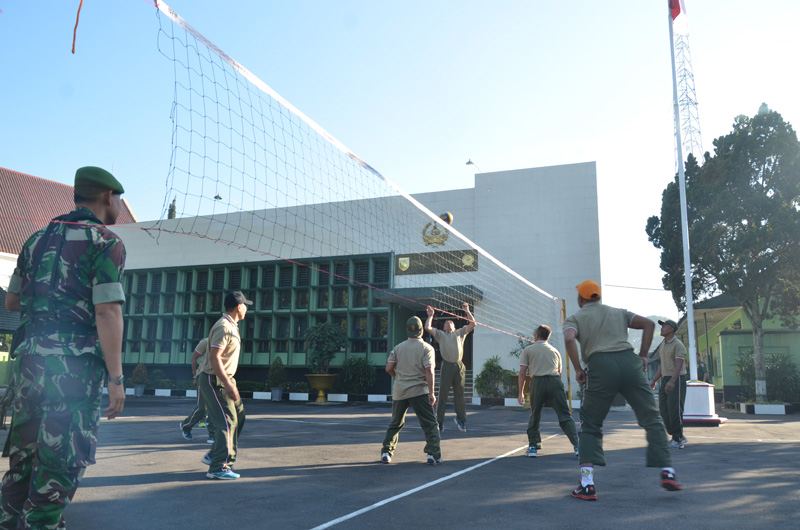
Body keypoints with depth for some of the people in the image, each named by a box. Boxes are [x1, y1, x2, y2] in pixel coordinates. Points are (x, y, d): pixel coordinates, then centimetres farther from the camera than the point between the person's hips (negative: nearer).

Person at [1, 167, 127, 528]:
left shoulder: (38, 238, 14)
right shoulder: (106, 243, -8)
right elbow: (107, 313, -17)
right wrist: (116, 379, -16)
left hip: (30, 359, 7)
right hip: (75, 365, -7)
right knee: (61, 461, 1)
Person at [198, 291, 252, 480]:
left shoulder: (231, 326, 14)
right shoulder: (223, 327, -18)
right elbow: (214, 357, -26)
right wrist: (228, 385, -30)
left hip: (224, 379, 10)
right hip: (215, 381, -10)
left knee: (238, 417, 14)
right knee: (227, 422, -10)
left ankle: (214, 456, 22)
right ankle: (219, 467, -5)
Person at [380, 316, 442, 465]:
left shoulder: (398, 347, 8)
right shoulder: (426, 348, -3)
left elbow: (389, 368, 3)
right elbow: (429, 371, -13)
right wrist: (431, 393, -14)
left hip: (399, 391, 4)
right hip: (418, 391, -4)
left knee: (395, 423, 18)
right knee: (430, 424, 1)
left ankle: (386, 452, 17)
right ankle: (434, 455, -7)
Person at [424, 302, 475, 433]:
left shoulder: (460, 333, 22)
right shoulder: (440, 334, 18)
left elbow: (472, 324, 15)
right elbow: (427, 328, 6)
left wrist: (467, 311, 14)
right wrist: (430, 315, 12)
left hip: (459, 366, 2)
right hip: (447, 366, -2)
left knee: (459, 395, 7)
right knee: (443, 395, -1)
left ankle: (461, 420, 17)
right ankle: (439, 422, 5)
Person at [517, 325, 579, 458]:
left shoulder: (528, 350, 13)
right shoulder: (555, 350, 23)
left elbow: (522, 373, 6)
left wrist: (521, 392, 8)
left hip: (538, 382, -2)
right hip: (555, 382, 2)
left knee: (534, 416, 12)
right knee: (565, 416, 3)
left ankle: (533, 447, 11)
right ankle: (576, 445, -7)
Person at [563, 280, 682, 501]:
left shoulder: (575, 318, 16)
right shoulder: (618, 312, 26)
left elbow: (569, 339, -7)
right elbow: (648, 324, 14)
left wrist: (578, 369, -1)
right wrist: (643, 356, 13)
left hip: (600, 367, -2)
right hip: (629, 362, 2)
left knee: (590, 426, 9)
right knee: (652, 419, 12)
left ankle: (587, 485, 1)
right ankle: (667, 472, 5)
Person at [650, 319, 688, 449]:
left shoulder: (678, 345, -12)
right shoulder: (663, 345, 15)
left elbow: (679, 365, -23)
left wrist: (672, 381, -35)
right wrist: (654, 381, 14)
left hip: (677, 380, -8)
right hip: (665, 380, 8)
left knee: (675, 409, -12)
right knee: (664, 409, 4)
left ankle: (677, 440, -5)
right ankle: (680, 437, 14)